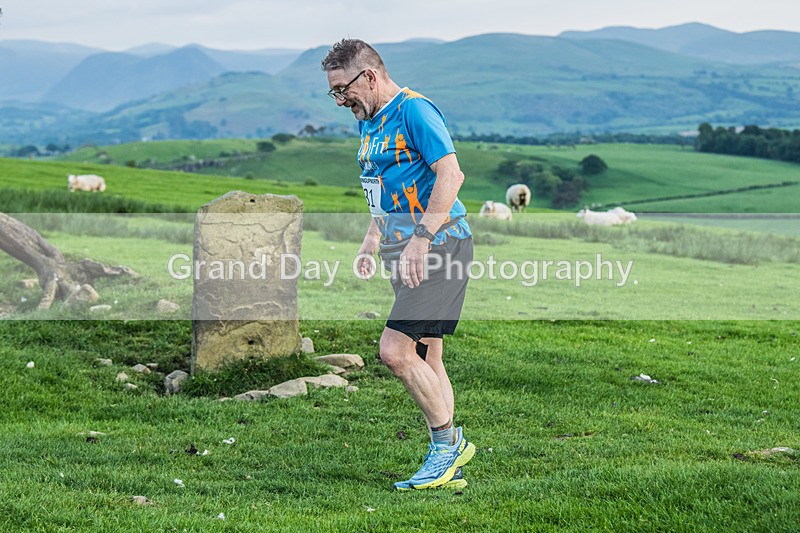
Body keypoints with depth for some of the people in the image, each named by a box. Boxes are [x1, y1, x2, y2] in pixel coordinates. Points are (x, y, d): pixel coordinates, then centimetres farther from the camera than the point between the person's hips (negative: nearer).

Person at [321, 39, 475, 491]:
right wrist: (371, 241, 20)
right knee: (425, 360, 9)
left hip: (439, 246, -10)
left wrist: (420, 239, -25)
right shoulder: (370, 123, 18)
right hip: (405, 250, 10)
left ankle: (449, 442, -2)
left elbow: (451, 175, -21)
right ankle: (449, 467, 15)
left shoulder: (414, 110, -12)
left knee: (396, 350, -17)